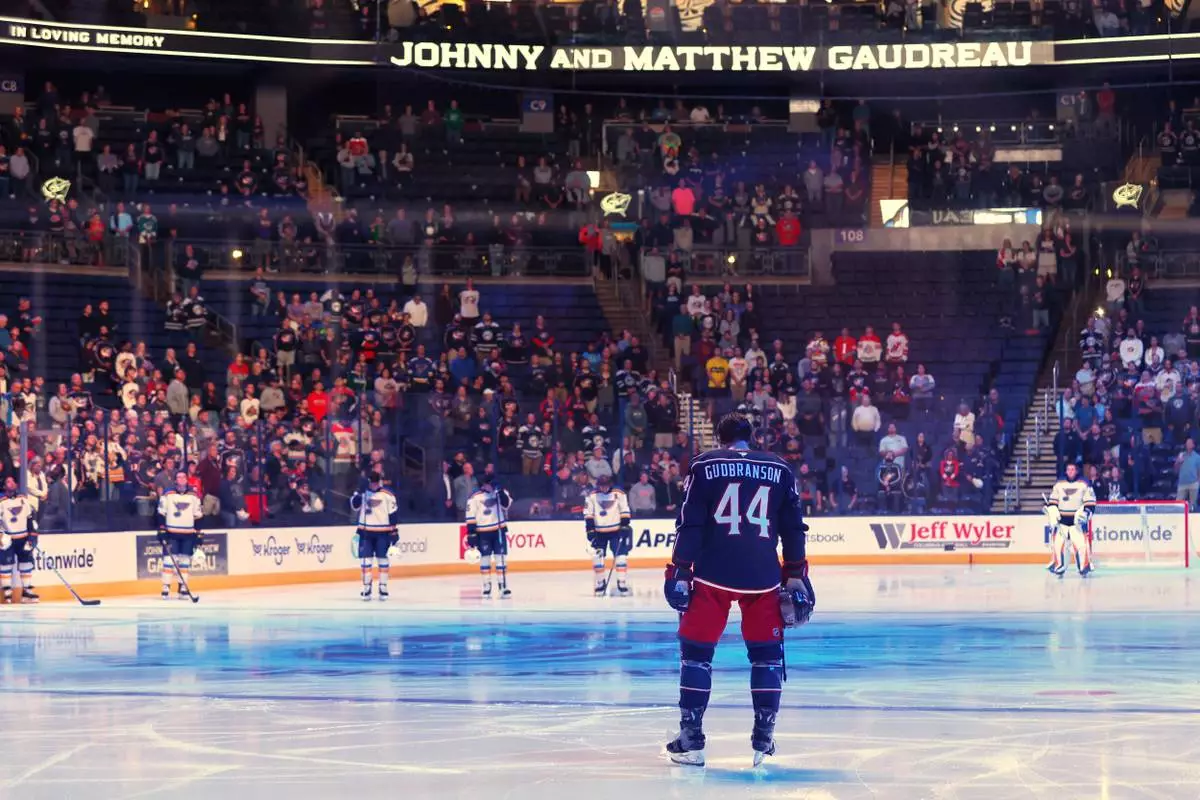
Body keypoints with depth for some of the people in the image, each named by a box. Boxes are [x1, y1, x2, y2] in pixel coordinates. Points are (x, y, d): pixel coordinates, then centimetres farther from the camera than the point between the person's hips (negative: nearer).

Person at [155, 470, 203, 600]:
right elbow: (161, 513, -1)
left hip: (188, 534, 3)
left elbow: (197, 515, 11)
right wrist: (162, 530, -9)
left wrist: (198, 534, 7)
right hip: (171, 532, -3)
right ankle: (166, 588, -6)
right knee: (169, 559, -8)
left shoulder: (193, 495, 7)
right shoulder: (168, 494, -2)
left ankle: (183, 588, 10)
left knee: (185, 561, 4)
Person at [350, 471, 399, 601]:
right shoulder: (363, 491, 4)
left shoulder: (387, 494, -5)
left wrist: (394, 531, -6)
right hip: (366, 531, 2)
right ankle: (366, 588, 7)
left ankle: (383, 587, 8)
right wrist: (359, 493, -20)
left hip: (382, 532, -2)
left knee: (382, 559, 2)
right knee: (365, 559, 1)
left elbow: (393, 513, -4)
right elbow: (354, 505, -3)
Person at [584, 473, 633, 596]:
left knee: (621, 555, -10)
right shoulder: (592, 497, -4)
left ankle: (622, 584, -6)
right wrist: (590, 530, -6)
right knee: (597, 557, -3)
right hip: (599, 532, 1)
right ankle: (600, 584, 10)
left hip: (616, 531, -1)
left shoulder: (619, 494, -7)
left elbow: (625, 511, -3)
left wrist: (625, 526, -9)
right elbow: (588, 514, 0)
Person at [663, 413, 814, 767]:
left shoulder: (704, 465, 4)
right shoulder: (779, 470, 10)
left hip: (713, 573, -1)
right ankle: (763, 742, 9)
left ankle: (690, 740, 4)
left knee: (696, 650, 8)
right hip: (762, 576, 1)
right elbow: (793, 528, 9)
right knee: (767, 654, 12)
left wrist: (679, 571, 0)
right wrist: (796, 577, 14)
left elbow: (689, 523, -2)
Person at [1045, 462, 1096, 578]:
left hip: (1078, 520, -3)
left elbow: (1090, 503, -3)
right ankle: (1059, 567, 8)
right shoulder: (1059, 485, 8)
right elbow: (1052, 502, 11)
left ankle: (1084, 568, -4)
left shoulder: (1084, 485, -1)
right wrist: (1053, 515, -3)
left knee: (1081, 543, -13)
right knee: (1058, 542, -3)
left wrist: (1084, 513, -18)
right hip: (1061, 519, 3)